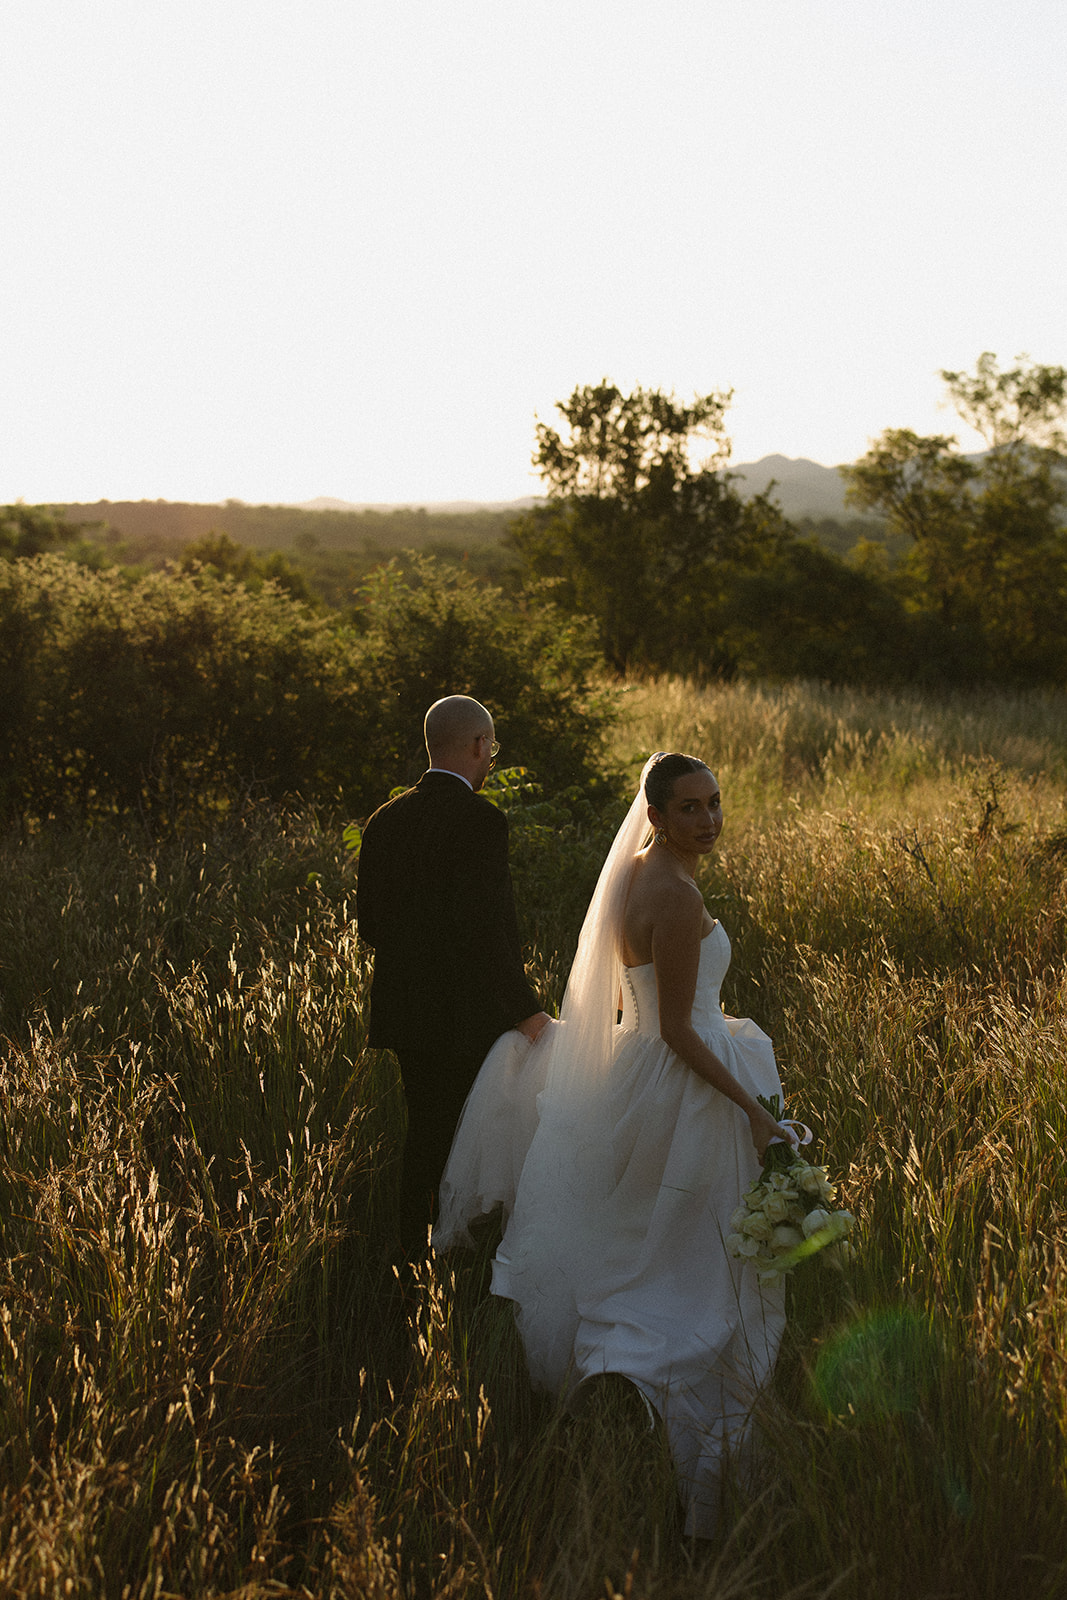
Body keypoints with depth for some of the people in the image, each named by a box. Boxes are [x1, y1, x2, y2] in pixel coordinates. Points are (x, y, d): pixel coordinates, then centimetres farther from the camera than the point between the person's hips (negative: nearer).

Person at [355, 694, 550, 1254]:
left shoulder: (386, 819, 5)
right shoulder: (480, 820, -17)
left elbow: (369, 925, 9)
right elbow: (490, 929, -22)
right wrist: (526, 1013, -17)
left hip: (405, 1010, 7)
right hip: (465, 1016, -7)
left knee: (425, 1132, 18)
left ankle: (414, 1248, 26)